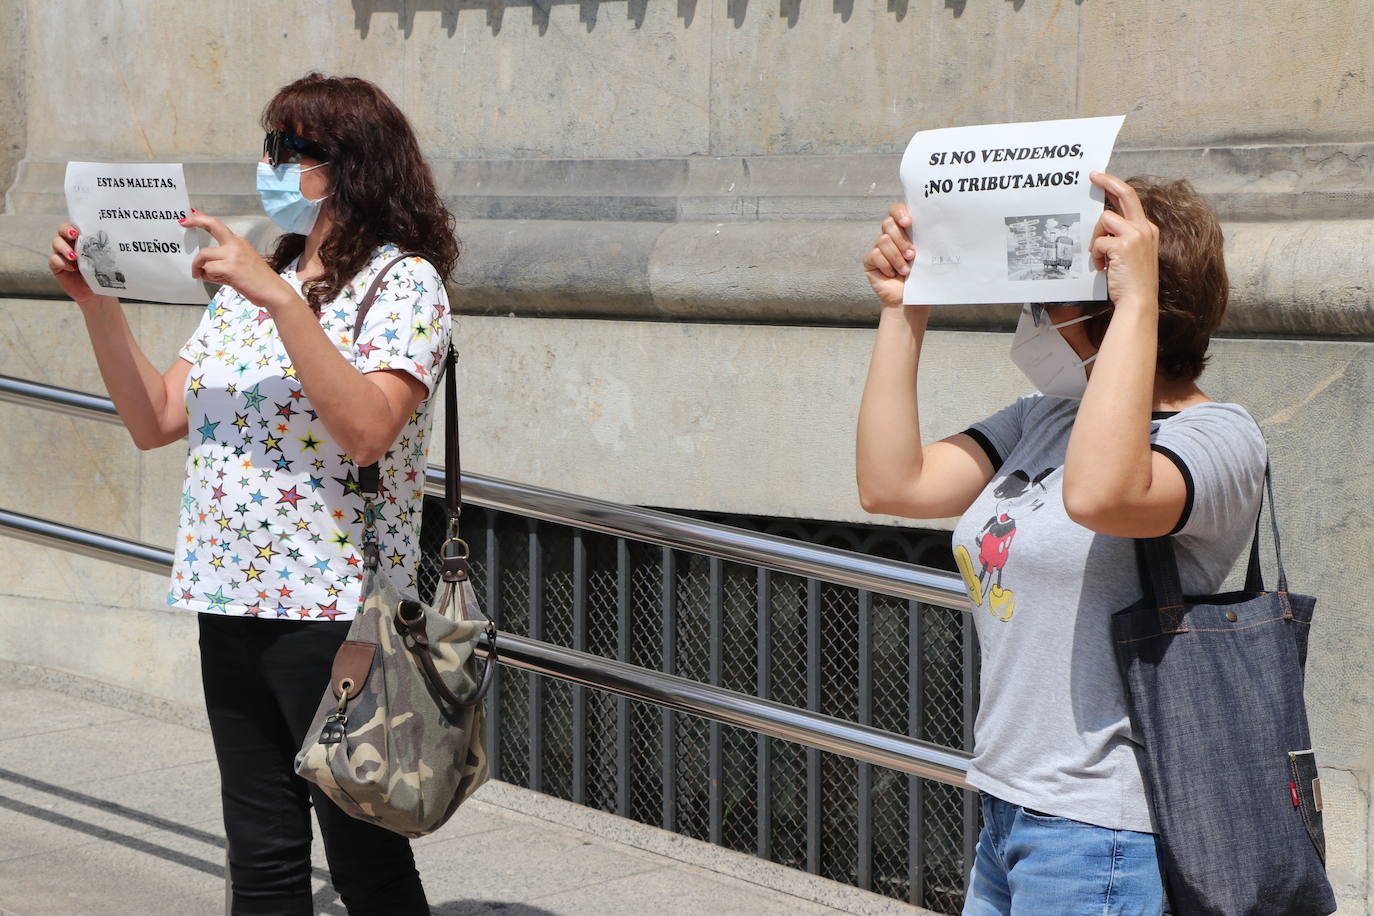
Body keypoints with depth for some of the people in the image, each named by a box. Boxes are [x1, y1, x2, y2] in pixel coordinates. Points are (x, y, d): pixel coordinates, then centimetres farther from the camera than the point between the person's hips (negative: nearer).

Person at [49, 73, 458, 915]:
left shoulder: (404, 282, -7)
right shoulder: (250, 286, 16)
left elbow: (366, 430, -24)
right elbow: (155, 421, 12)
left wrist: (277, 296, -27)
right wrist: (98, 304, 1)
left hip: (334, 607, -7)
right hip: (235, 598, 7)